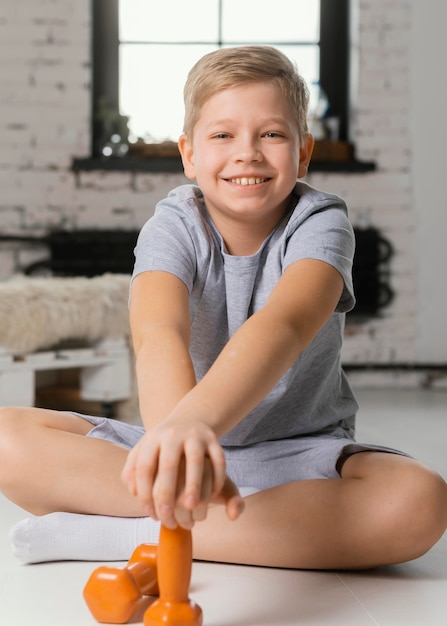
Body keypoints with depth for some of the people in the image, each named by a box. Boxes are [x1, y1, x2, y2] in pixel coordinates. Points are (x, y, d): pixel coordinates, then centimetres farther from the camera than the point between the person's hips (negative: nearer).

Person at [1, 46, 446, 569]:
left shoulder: (318, 224, -13)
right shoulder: (172, 227, -10)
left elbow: (282, 325, -36)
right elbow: (158, 333, -32)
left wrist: (197, 417, -57)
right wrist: (177, 432, -56)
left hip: (300, 454, -1)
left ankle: (125, 534, -29)